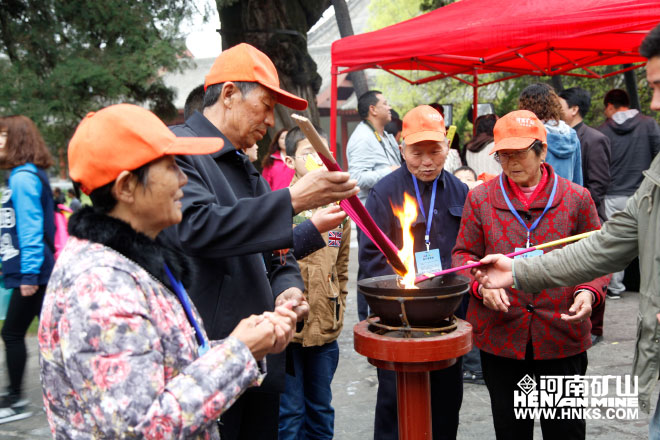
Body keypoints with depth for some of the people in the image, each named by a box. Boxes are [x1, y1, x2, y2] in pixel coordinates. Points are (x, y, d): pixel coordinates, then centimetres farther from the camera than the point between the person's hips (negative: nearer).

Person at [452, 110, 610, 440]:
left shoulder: (576, 198, 1)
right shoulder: (480, 198, 3)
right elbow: (464, 254, 6)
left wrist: (589, 291, -13)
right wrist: (481, 285, -14)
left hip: (562, 335, -1)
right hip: (499, 335, 1)